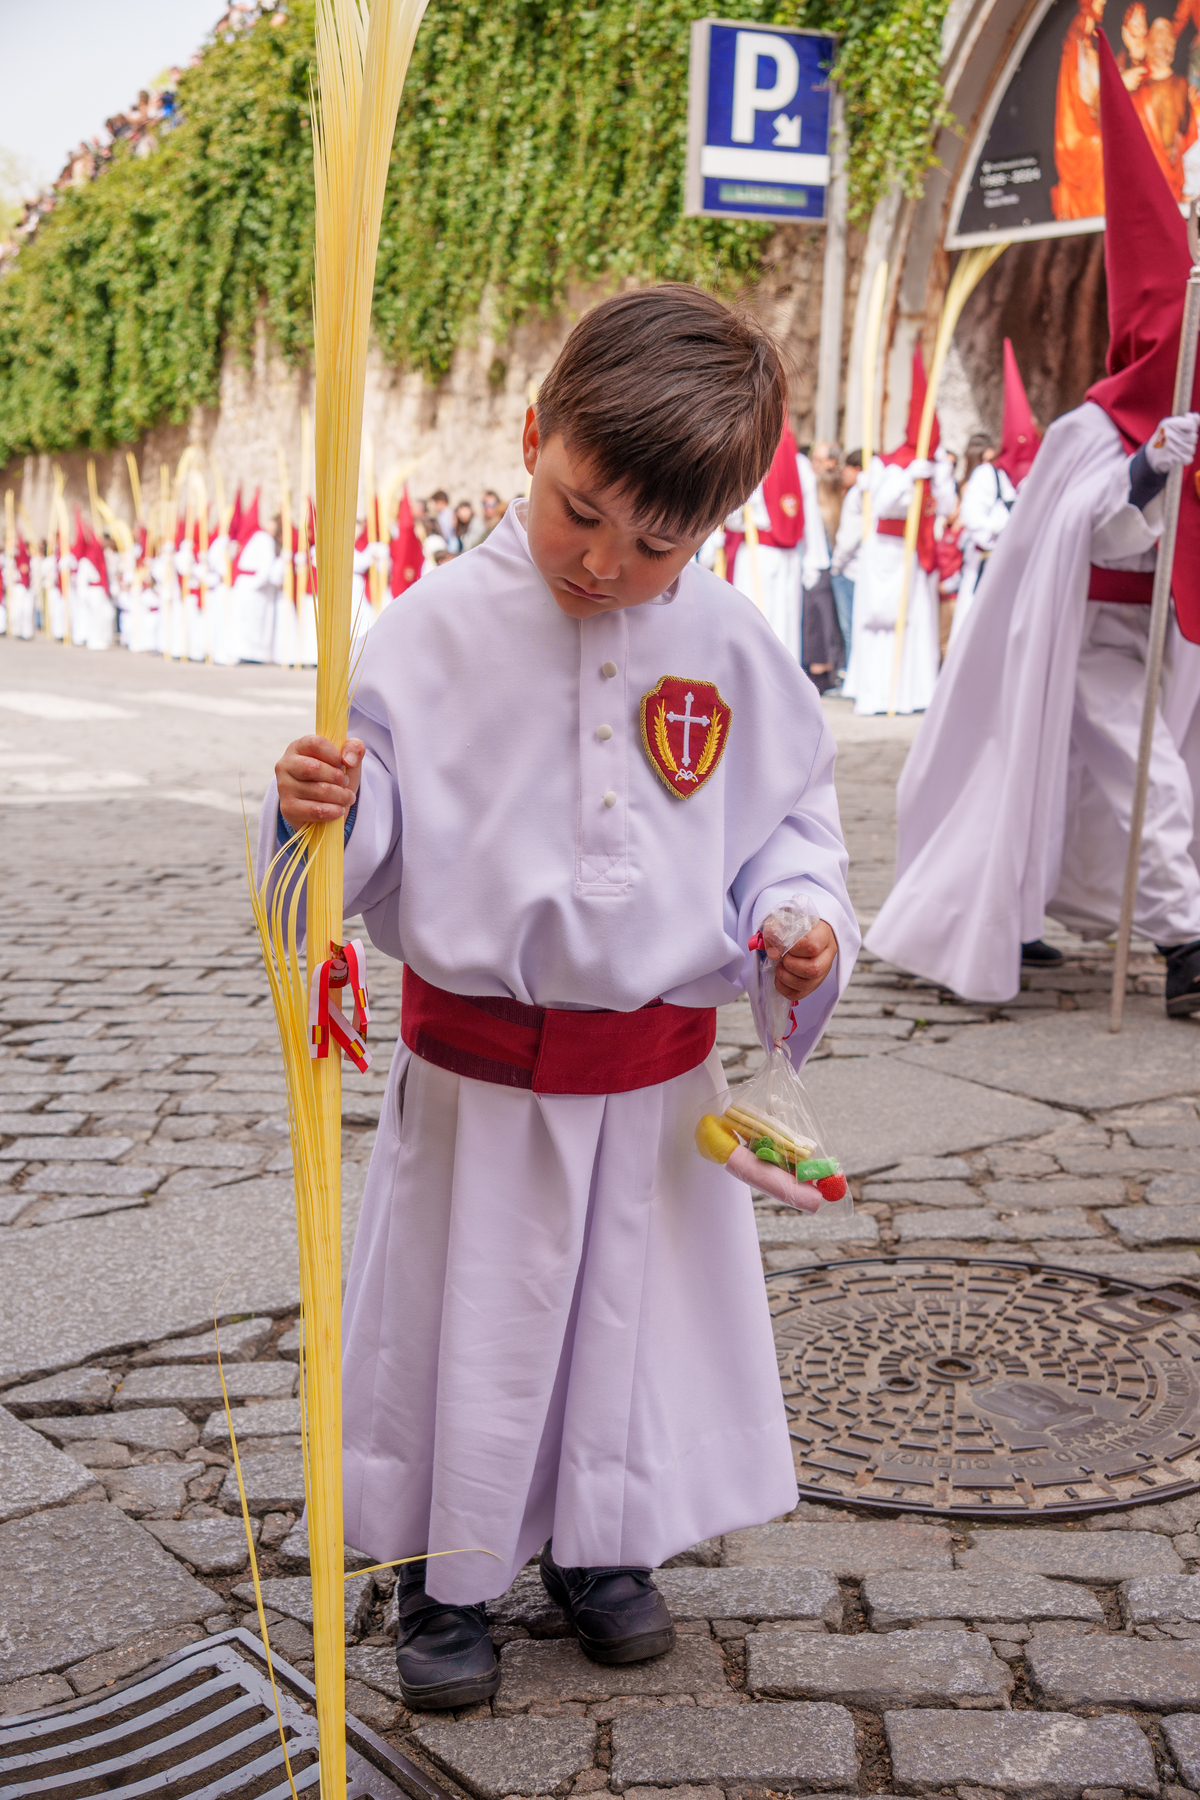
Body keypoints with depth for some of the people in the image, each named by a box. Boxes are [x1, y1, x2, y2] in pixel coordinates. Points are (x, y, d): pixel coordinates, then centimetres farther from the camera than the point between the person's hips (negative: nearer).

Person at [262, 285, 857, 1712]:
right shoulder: (436, 630, -10)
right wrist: (323, 803, -29)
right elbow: (376, 833, -8)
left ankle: (603, 1546, 42)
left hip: (659, 1072, 3)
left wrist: (806, 916, -10)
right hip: (477, 1071, -2)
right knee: (462, 1326, 11)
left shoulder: (732, 652, -3)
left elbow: (791, 813, 8)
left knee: (642, 1318, 17)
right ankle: (445, 1573, 34)